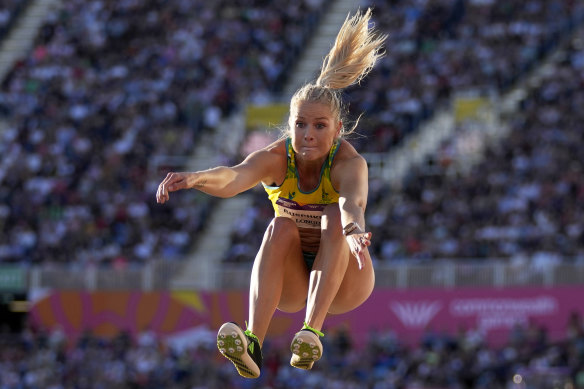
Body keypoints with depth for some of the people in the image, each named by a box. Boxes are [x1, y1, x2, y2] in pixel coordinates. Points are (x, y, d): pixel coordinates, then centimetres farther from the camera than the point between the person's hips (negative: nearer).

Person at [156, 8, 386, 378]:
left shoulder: (350, 163, -23)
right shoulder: (276, 158, -18)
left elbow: (354, 199, -47)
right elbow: (234, 177, -41)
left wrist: (355, 228, -71)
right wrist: (195, 178, -63)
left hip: (344, 279, -2)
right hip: (291, 282, 2)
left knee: (335, 218, -30)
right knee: (281, 228, -30)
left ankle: (313, 331, -41)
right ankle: (253, 344, -46)